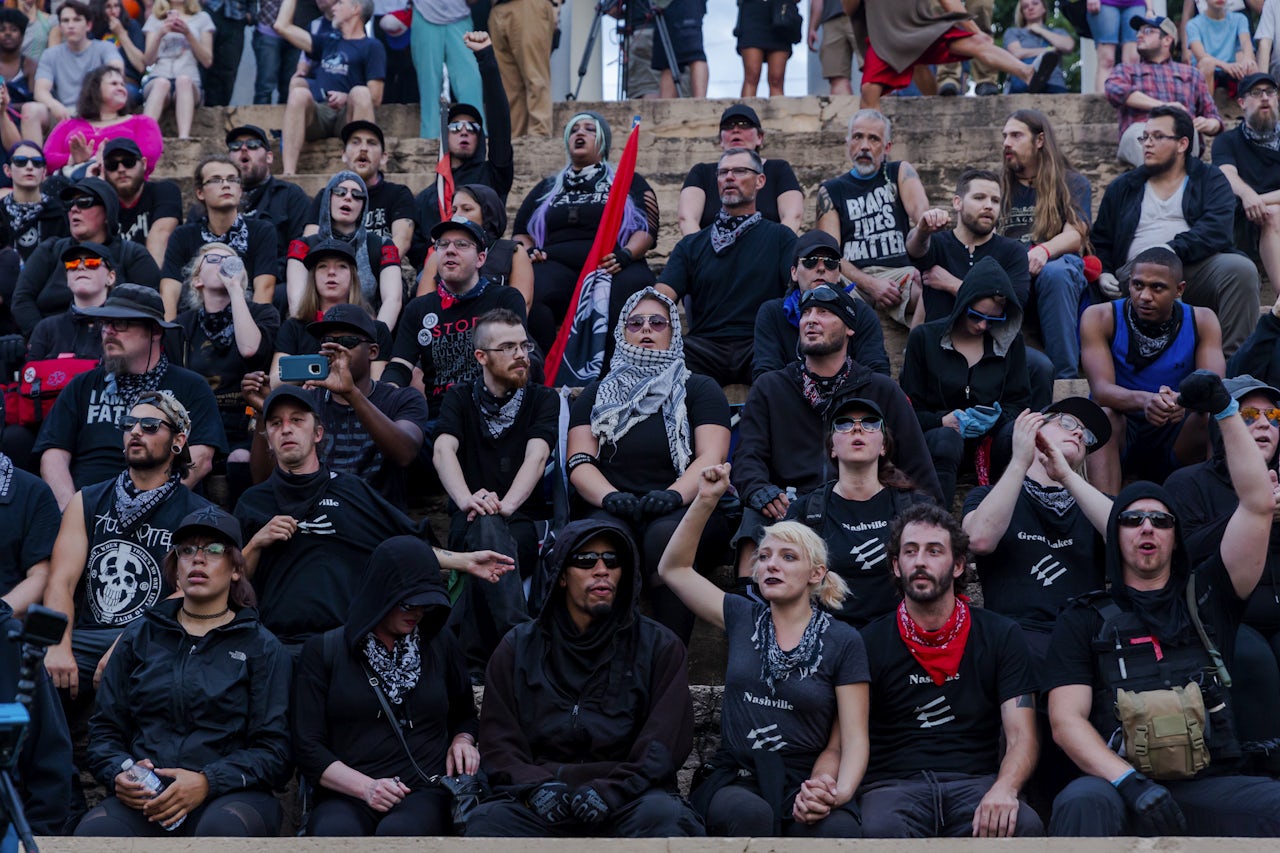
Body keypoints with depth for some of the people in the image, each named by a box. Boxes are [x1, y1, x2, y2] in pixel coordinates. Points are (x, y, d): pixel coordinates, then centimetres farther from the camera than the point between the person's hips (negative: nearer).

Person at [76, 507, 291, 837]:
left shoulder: (261, 647, 11)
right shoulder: (139, 638, 19)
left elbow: (273, 751, 3)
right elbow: (104, 729, 17)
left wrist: (207, 782, -14)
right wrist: (118, 775, -6)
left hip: (230, 795, -1)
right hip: (144, 801, 2)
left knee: (223, 828, -39)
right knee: (94, 831, -33)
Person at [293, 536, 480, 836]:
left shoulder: (441, 643, 17)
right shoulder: (322, 651, 8)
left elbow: (465, 715, 31)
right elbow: (308, 746, 3)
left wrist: (462, 741, 7)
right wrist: (365, 787, -13)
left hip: (426, 792, 1)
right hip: (347, 797, -1)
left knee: (398, 831, -38)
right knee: (334, 832, -40)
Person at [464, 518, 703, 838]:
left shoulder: (659, 646, 11)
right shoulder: (518, 649, 15)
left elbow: (662, 747, 2)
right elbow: (499, 742, 9)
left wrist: (610, 791, -15)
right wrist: (537, 787, -12)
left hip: (626, 799, -1)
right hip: (535, 803, 1)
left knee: (663, 815, -35)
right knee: (486, 821, -31)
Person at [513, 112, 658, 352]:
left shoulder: (629, 182, 23)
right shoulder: (547, 188, 31)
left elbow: (647, 229, 9)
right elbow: (520, 231, 27)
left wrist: (624, 255, -12)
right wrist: (528, 252, 2)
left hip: (611, 267, -2)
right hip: (557, 264, 2)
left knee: (632, 286, -40)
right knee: (530, 294, -35)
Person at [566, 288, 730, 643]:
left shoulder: (700, 388, 15)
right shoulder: (597, 394, 21)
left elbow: (711, 458, 0)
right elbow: (579, 462, 7)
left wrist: (675, 494, -21)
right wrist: (610, 496, -16)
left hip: (685, 511, -1)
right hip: (613, 512, 1)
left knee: (666, 534, -36)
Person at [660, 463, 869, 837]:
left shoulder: (843, 642, 4)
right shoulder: (742, 617, 13)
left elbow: (853, 739, -1)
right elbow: (673, 568, 18)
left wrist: (840, 792, -22)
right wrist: (705, 501, 7)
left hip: (803, 785, -2)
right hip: (735, 781, 2)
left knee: (838, 829, -38)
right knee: (749, 813, -37)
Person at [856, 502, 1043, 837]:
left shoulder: (1001, 635, 10)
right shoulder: (870, 643, 9)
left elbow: (1022, 737, 1)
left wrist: (1005, 788, -22)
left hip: (975, 782, 2)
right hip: (893, 784, -2)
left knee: (1024, 826, -32)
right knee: (882, 829, -38)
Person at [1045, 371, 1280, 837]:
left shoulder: (1206, 596, 20)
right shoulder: (1083, 620, 15)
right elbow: (1066, 721, 2)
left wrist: (1226, 411, 6)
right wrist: (1131, 783, -15)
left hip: (1210, 786, 2)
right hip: (1119, 785, -2)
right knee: (1082, 803, -38)